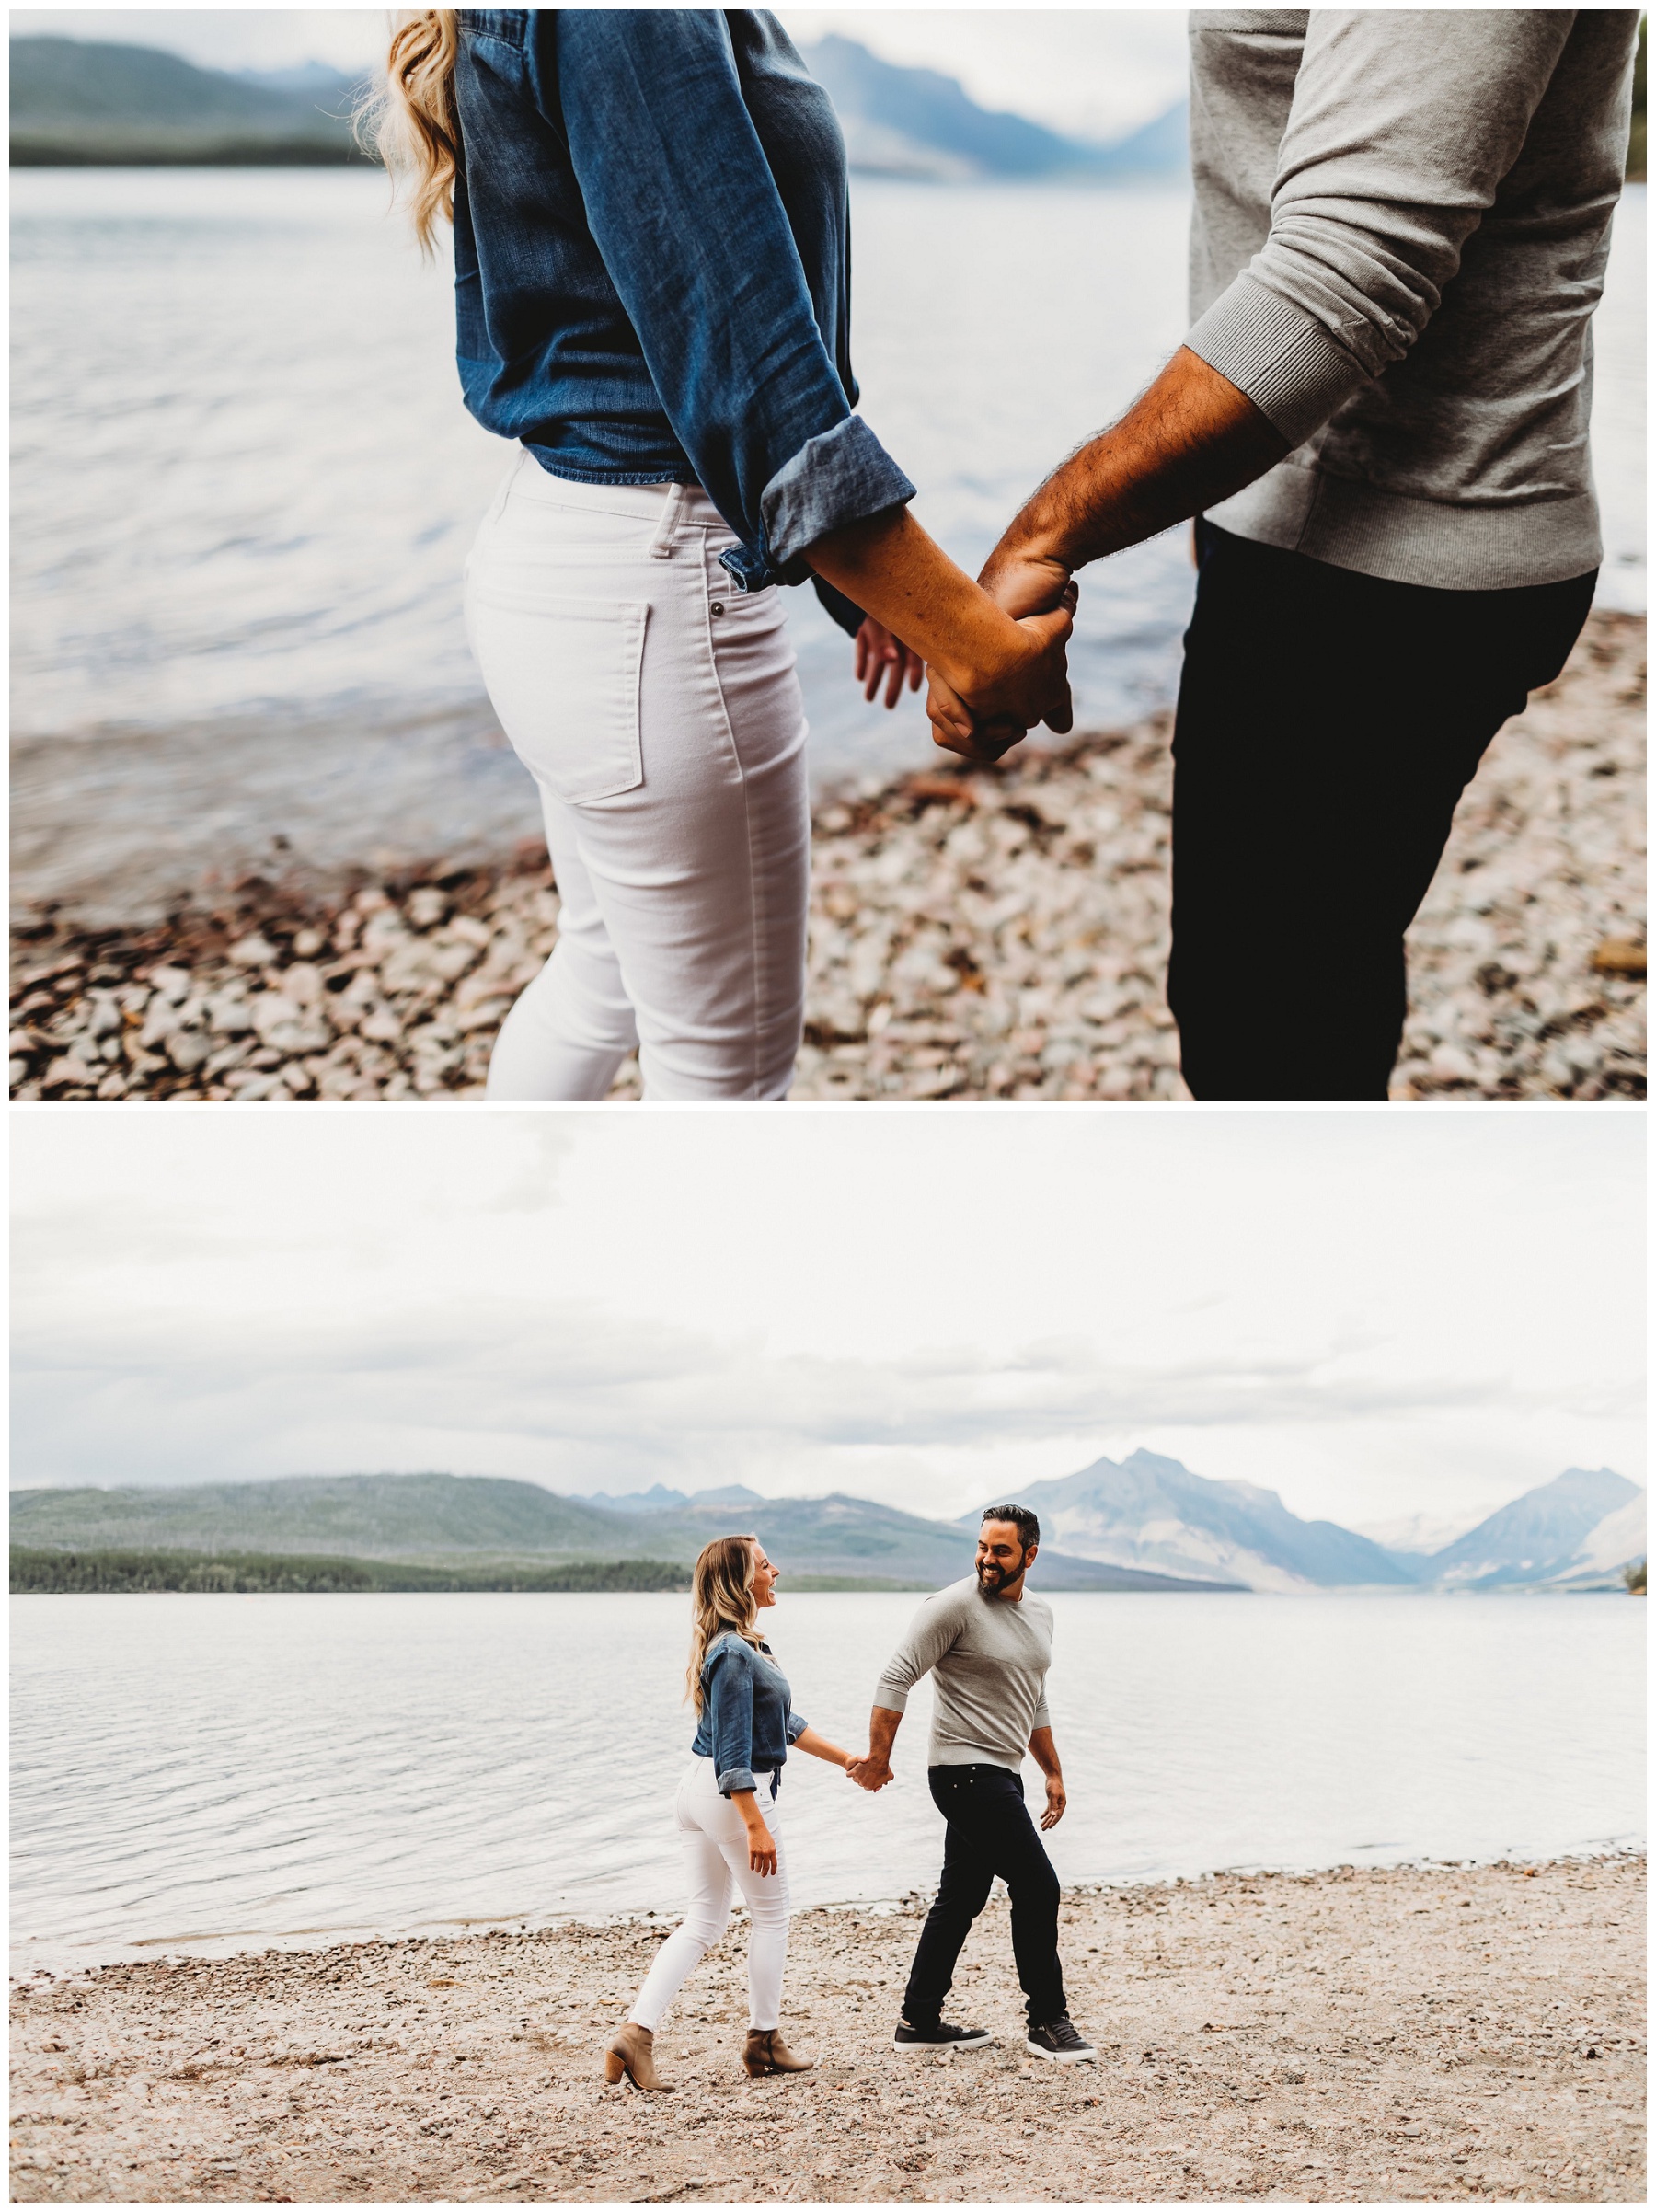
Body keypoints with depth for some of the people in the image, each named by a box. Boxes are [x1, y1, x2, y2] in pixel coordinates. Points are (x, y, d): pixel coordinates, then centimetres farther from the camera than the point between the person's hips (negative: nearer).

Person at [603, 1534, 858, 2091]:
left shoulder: (743, 1645, 12)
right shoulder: (735, 1653, -20)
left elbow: (785, 1723, 20)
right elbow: (733, 1752, -22)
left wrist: (847, 1759, 23)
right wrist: (755, 1826, -24)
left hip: (697, 1791, 9)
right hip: (735, 1794, -9)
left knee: (704, 1919, 12)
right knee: (770, 1914, 9)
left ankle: (636, 2031, 1)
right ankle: (764, 2041, 19)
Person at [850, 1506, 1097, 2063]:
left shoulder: (1039, 1616, 12)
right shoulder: (955, 1606, -14)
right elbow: (896, 1678, -16)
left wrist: (1054, 1773, 23)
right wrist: (879, 1757, -20)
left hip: (1000, 1775, 9)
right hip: (966, 1771, -9)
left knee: (961, 1897, 12)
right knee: (1037, 1886, -8)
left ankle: (919, 2022, 19)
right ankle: (1047, 2022, 2)